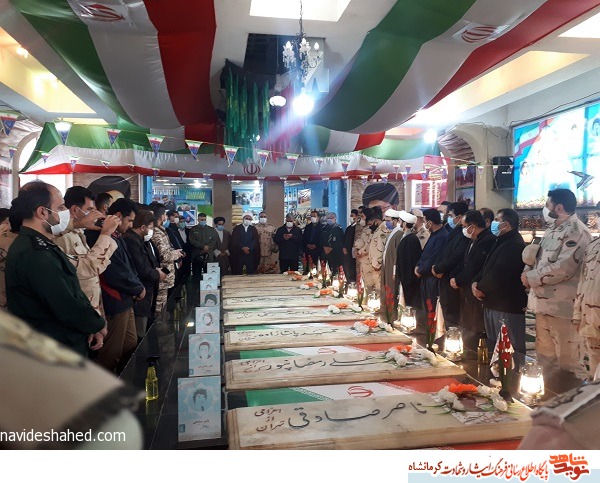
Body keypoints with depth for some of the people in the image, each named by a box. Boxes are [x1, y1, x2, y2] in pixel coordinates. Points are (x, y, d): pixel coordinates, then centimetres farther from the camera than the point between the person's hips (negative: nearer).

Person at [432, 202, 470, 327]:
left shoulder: (464, 235, -17)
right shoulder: (454, 233, 13)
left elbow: (455, 258, -21)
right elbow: (444, 254, 14)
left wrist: (438, 269, -8)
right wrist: (437, 267, -4)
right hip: (445, 279, 9)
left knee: (452, 316, 0)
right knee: (447, 312, 17)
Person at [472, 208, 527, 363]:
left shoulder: (515, 245, -18)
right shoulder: (501, 243, 17)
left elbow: (497, 274, -26)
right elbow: (487, 267, 17)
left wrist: (480, 288, -10)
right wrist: (475, 282, -2)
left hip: (507, 306, -11)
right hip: (493, 304, 11)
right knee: (493, 346, 20)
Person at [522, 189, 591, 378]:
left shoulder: (577, 232, -15)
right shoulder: (552, 230, 16)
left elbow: (562, 268, -24)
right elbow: (539, 258, 21)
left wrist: (530, 277, -12)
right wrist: (528, 270, -1)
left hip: (562, 306, -9)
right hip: (543, 302, 9)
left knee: (568, 362, -1)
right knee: (545, 358, 21)